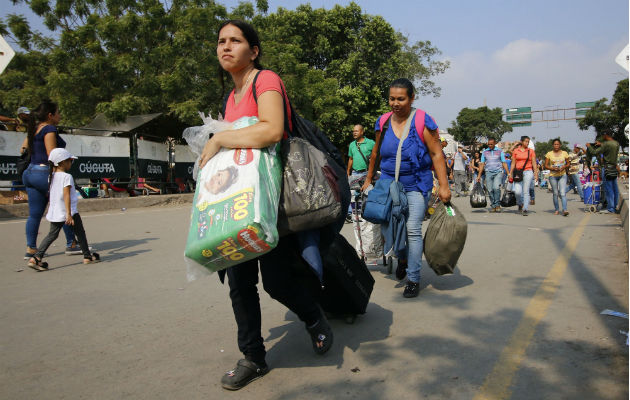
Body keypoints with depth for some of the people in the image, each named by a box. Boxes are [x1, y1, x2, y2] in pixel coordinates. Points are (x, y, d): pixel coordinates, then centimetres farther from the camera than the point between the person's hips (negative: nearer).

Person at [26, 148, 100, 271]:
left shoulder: (51, 176, 9)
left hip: (55, 212, 7)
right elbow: (66, 195, -21)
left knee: (52, 235, 9)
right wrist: (68, 214, -23)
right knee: (80, 233, 8)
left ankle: (36, 257, -2)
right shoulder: (67, 176, -14)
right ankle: (87, 256, 18)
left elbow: (51, 194, 17)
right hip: (69, 211, -7)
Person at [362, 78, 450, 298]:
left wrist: (443, 185, -13)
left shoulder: (423, 122, -8)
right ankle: (403, 259, 37)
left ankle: (413, 278, 0)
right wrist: (368, 179, 21)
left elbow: (436, 154, -7)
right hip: (389, 183, 4)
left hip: (416, 185, -4)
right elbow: (376, 153, 17)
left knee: (413, 229, -11)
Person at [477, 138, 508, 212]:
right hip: (489, 173, 2)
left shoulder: (500, 151, 7)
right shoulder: (484, 152, 11)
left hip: (498, 172, -2)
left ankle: (497, 204, -9)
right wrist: (479, 175, 8)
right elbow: (482, 164, 13)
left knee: (496, 187, -21)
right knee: (490, 190, -2)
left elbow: (504, 163, 7)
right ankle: (493, 206, 8)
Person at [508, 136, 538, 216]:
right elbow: (513, 163, 10)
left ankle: (525, 209, -2)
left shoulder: (531, 151, 7)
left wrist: (536, 173, -3)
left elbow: (534, 163, 6)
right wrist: (510, 173, 5)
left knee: (526, 191, -5)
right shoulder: (515, 151, 8)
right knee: (517, 191, -9)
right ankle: (520, 204, 21)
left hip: (528, 172, 0)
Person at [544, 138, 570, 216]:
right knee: (555, 193, 7)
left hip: (562, 175, 0)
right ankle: (556, 210, 17)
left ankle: (564, 210, -19)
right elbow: (546, 165, 3)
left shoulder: (564, 153, 5)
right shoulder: (549, 154, 2)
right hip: (553, 175, 0)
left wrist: (564, 167, -10)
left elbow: (568, 164, 11)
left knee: (563, 193, -12)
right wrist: (552, 168, -15)